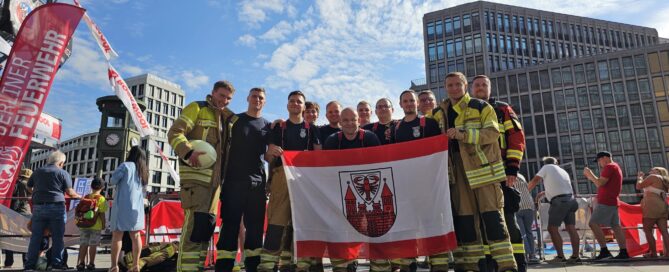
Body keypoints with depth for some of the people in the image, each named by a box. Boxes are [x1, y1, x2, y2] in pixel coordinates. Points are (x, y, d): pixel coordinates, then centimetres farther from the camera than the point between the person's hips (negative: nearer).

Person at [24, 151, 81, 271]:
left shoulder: (38, 172, 10)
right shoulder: (63, 173, -2)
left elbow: (29, 187, 21)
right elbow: (69, 192, -5)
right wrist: (78, 196, 13)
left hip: (38, 207, 4)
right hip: (57, 207, -4)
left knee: (36, 236, 8)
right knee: (57, 237, 3)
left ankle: (30, 263, 10)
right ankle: (57, 263, 4)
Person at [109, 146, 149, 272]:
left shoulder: (126, 165, -4)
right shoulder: (144, 170, 16)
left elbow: (112, 181, -6)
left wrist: (112, 181, 16)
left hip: (123, 205, -6)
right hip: (137, 206, 6)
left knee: (117, 234, -6)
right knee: (135, 235, 6)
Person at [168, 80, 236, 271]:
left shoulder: (227, 118, 21)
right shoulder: (197, 108, 1)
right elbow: (174, 132, -10)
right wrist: (189, 152, -27)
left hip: (215, 177, 8)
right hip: (196, 172, -7)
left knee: (208, 222, 8)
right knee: (195, 220, -16)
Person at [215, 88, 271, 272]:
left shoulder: (268, 125, 14)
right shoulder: (235, 120, 9)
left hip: (257, 183, 2)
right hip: (234, 180, -2)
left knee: (256, 228, 4)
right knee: (230, 226, -4)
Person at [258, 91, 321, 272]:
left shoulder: (311, 129, 18)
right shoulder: (279, 128, 17)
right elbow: (268, 158, 11)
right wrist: (271, 153, -13)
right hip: (282, 175, -1)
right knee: (277, 218, -10)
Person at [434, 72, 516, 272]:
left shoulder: (481, 106, 0)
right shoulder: (442, 113, 16)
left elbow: (493, 133, -13)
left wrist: (463, 134, -23)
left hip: (482, 167, -5)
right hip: (457, 171, 5)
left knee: (491, 215, -7)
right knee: (464, 217, 6)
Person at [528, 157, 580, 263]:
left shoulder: (547, 167, 9)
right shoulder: (563, 171, 28)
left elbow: (535, 180, 1)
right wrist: (544, 193, 37)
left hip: (559, 201, -7)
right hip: (570, 199, 7)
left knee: (552, 228, -5)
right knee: (571, 228, 5)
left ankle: (560, 256, -9)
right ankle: (575, 256, 3)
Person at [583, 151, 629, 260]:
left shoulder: (609, 167, -9)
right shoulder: (616, 167, 24)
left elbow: (600, 183, -16)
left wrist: (590, 174, -5)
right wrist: (591, 177, 16)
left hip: (605, 202, -10)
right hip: (613, 202, 10)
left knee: (593, 223, -13)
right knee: (616, 226, 8)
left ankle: (604, 250, -18)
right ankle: (624, 252, 5)